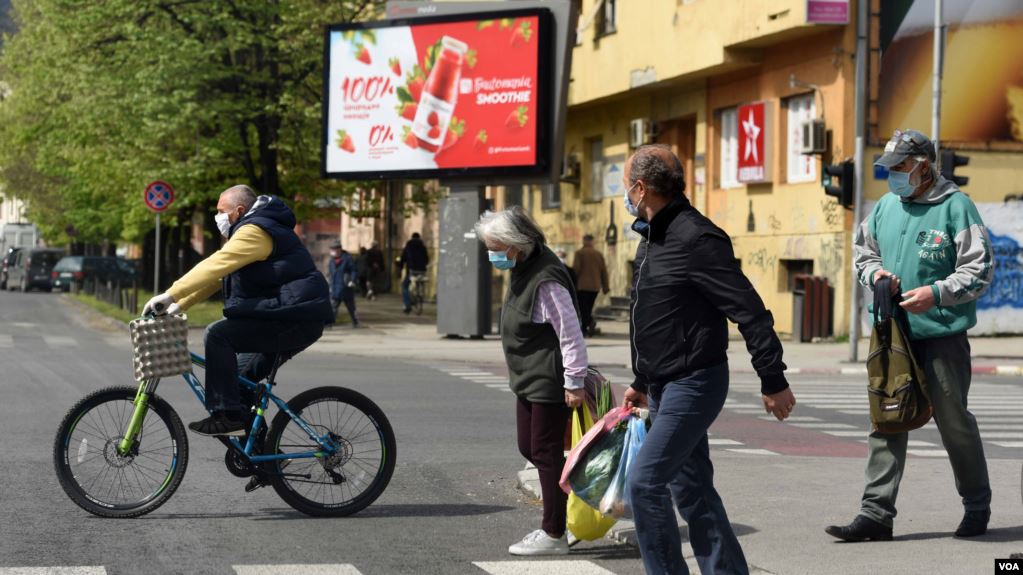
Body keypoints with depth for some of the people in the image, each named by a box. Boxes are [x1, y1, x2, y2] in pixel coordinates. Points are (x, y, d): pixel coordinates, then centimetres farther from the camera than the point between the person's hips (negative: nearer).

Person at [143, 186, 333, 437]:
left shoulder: (254, 231, -11)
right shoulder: (253, 231, 24)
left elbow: (214, 266, -23)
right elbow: (216, 275, 21)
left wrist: (170, 295, -25)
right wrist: (178, 305, 12)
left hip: (295, 317, -11)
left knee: (218, 335, -17)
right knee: (241, 375, 19)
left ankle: (227, 415, -18)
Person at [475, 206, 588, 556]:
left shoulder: (545, 279, -24)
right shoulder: (521, 270, 8)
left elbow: (570, 332, -24)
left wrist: (574, 382, -22)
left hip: (549, 383, -10)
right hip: (528, 380, 10)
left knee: (546, 454, -2)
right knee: (529, 449, 16)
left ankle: (553, 536, 9)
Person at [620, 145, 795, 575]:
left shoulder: (695, 238, -17)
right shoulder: (651, 239, 13)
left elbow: (750, 312, -19)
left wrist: (774, 381, -19)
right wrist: (641, 384, 26)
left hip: (694, 384, -10)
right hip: (664, 386, 10)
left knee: (645, 481, -14)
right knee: (690, 489, 12)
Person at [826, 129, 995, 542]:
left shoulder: (955, 206, -7)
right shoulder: (885, 207, 11)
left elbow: (979, 269, -9)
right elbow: (864, 253, 22)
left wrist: (936, 294, -20)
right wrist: (876, 273, 0)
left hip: (942, 334, -5)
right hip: (894, 333, 5)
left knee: (954, 421, 6)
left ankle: (977, 505, 24)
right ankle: (876, 514, 3)